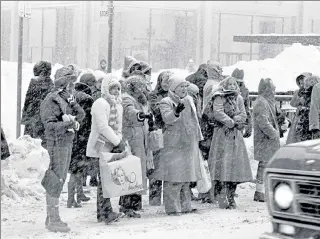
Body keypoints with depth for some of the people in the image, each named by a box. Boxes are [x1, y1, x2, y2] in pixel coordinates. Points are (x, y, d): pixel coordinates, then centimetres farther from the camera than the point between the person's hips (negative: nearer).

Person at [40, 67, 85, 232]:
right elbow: (50, 125, -21)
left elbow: (81, 115, 10)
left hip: (67, 143, 9)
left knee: (60, 180, 14)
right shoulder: (51, 101, -14)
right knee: (55, 181, -6)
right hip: (56, 144, -9)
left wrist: (73, 103, -7)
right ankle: (53, 220, -2)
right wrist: (68, 124, -27)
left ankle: (51, 218, 22)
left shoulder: (66, 98, 13)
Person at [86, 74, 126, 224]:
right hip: (101, 146, -9)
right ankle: (106, 212, -9)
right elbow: (103, 127, -19)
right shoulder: (101, 103, -11)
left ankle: (101, 213, 13)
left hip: (111, 147, 9)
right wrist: (118, 142, -17)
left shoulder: (117, 105, 19)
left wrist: (119, 141, 4)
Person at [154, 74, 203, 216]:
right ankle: (172, 208, -4)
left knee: (187, 177, 13)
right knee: (173, 178, -8)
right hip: (173, 145, -7)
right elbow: (167, 118, -25)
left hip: (189, 144, 7)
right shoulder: (166, 102, -7)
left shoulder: (189, 100, 15)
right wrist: (176, 112, -44)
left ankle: (185, 206, 21)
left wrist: (198, 137, 25)